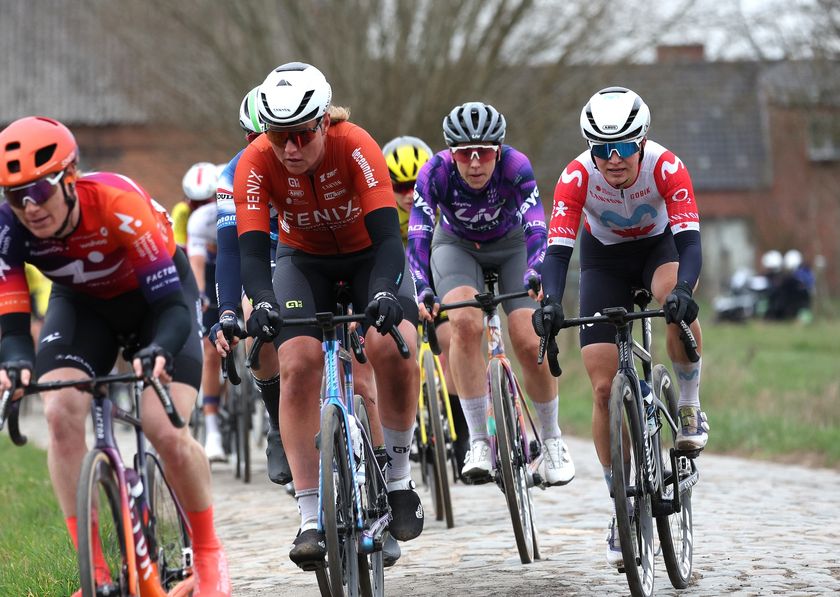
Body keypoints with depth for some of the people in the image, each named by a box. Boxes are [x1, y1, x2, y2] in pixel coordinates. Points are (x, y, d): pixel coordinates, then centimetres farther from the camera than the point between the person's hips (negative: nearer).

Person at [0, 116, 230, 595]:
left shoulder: (117, 202, -37)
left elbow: (171, 304, -37)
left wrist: (158, 350, -57)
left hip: (157, 292, -3)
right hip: (83, 303, 3)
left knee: (166, 430, -20)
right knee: (61, 413, -22)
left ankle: (210, 555, 5)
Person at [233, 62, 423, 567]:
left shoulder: (356, 147, -31)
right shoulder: (257, 164, -26)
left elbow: (388, 235, -36)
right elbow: (253, 249, -30)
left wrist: (385, 293, -54)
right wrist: (262, 302, -50)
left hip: (368, 255, -1)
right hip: (305, 260, 1)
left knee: (393, 346, -29)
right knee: (298, 362, -22)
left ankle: (399, 478, -7)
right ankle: (311, 519, -17)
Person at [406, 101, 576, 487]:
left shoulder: (516, 166, -32)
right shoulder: (436, 173, -31)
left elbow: (537, 228, -40)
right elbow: (418, 236, -37)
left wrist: (536, 279, -57)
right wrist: (423, 292, -52)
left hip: (512, 245, 0)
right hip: (456, 245, 0)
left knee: (529, 342, -16)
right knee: (466, 323, -29)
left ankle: (552, 440, 8)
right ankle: (478, 443, -22)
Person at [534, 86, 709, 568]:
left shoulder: (667, 167, -30)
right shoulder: (577, 178, -28)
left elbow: (689, 238, -37)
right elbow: (558, 249, -33)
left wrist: (683, 290, -57)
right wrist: (551, 302, -52)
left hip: (659, 245, -1)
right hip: (605, 258, 1)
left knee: (677, 299, -39)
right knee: (604, 388, -9)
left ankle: (691, 406, -15)